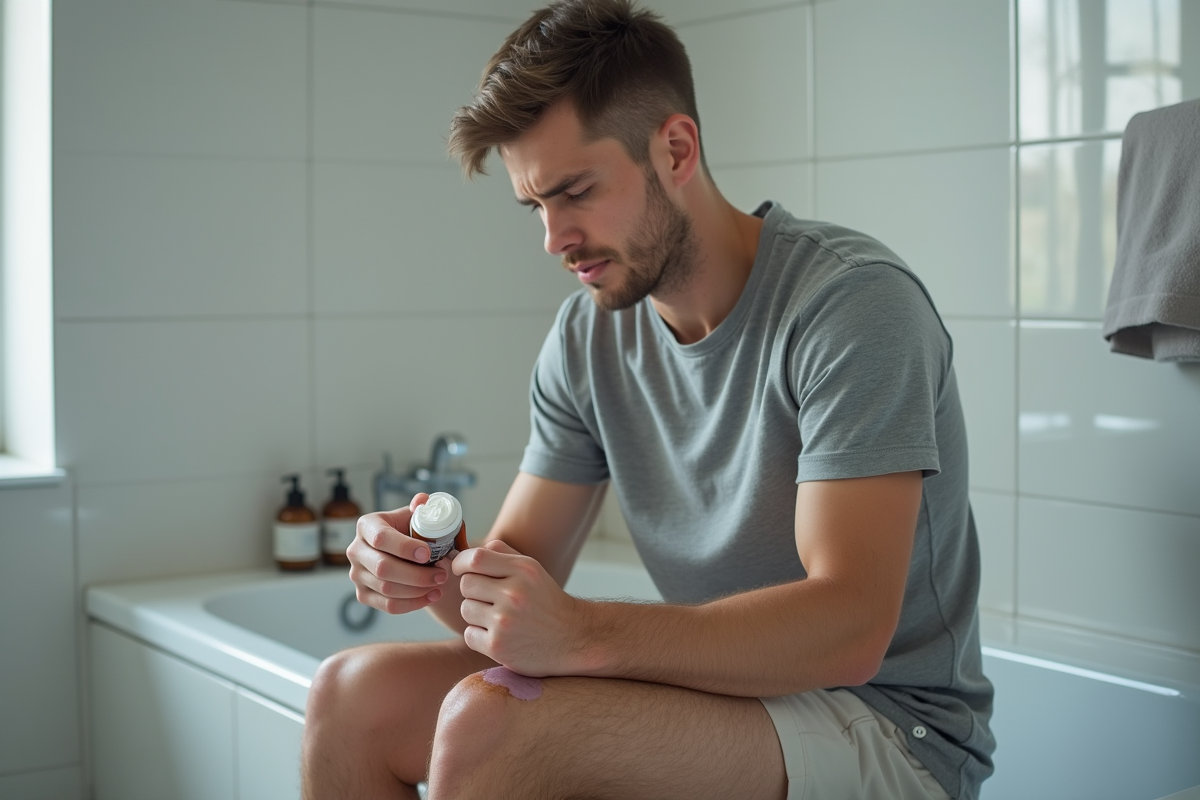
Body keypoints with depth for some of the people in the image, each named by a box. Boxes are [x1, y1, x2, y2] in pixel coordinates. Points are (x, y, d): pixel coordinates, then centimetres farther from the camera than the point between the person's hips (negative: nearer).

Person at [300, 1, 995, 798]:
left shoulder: (855, 301, -18)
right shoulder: (587, 334, 4)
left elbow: (849, 627, -26)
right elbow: (521, 568, 5)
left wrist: (583, 633, -34)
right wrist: (437, 571, -18)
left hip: (894, 729, -6)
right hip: (720, 692, 7)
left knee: (492, 721, -28)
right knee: (354, 694, -8)